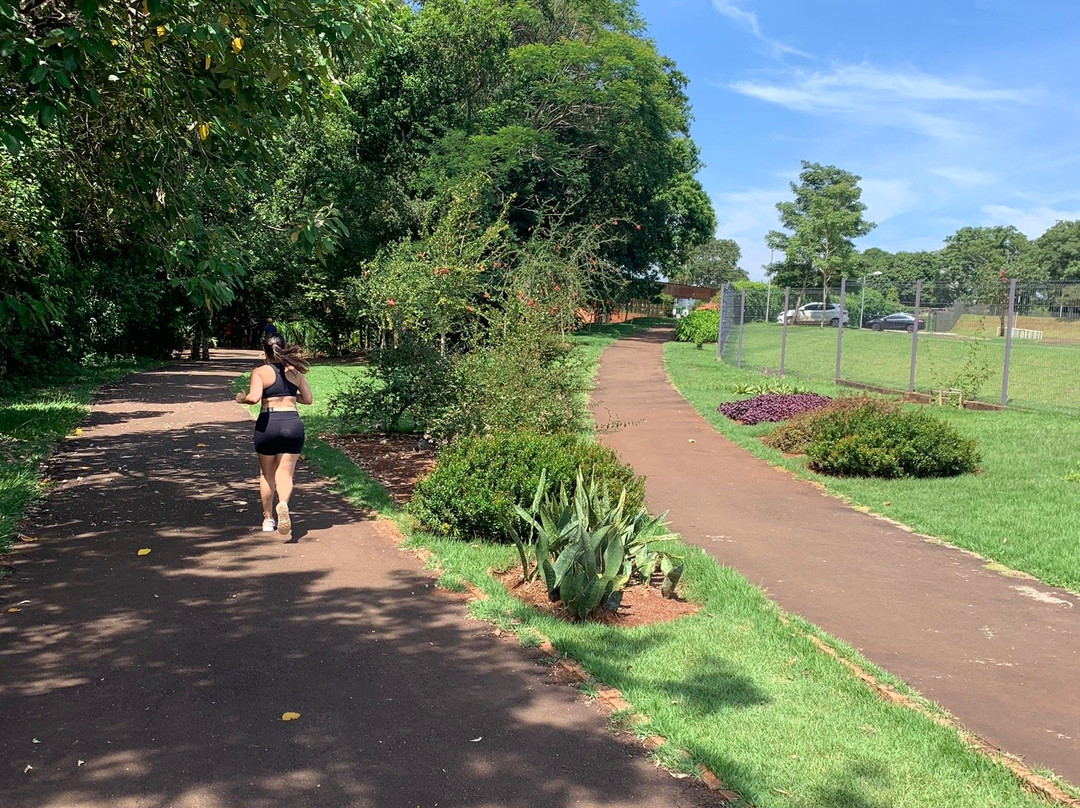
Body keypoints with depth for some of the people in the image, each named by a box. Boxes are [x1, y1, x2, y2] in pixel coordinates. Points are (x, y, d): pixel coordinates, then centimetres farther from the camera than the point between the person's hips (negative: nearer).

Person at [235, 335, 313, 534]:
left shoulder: (260, 372, -3)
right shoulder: (295, 372, 7)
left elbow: (254, 397, -17)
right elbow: (308, 399, 8)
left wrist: (242, 398, 3)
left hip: (268, 423, -1)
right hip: (293, 423, 1)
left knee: (267, 474, 16)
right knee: (285, 473, 2)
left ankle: (268, 518, 25)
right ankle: (283, 504, -29)